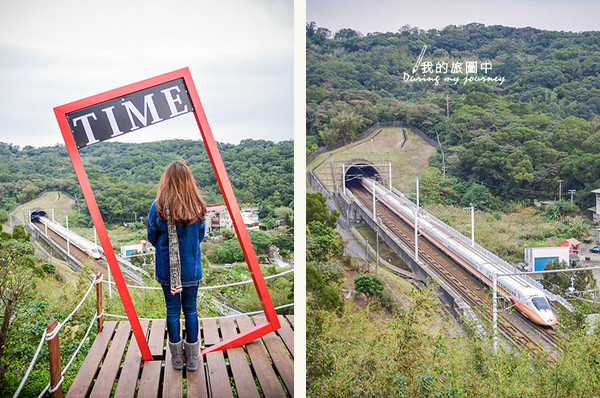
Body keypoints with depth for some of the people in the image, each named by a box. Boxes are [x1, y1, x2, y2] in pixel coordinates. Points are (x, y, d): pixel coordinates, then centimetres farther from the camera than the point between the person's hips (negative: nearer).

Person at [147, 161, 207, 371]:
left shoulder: (158, 207, -14)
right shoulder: (197, 208, -9)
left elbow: (152, 237, -2)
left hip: (167, 268, -1)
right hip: (192, 268, 1)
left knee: (173, 310, 12)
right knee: (190, 309, 13)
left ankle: (176, 357, 22)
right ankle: (192, 358, 21)